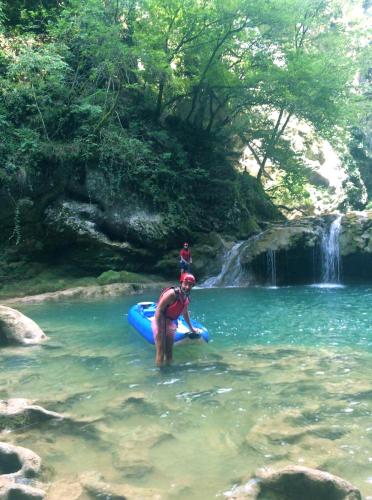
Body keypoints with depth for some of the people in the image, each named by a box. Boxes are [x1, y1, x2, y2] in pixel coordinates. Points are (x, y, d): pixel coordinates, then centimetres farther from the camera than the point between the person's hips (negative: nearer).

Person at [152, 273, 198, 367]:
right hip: (160, 321, -7)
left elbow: (185, 313, 19)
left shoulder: (186, 298, 1)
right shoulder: (171, 294, -24)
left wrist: (191, 328, 29)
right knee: (161, 352, -6)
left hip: (171, 323, 7)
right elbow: (158, 310, -24)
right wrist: (159, 330, -26)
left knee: (169, 352, 14)